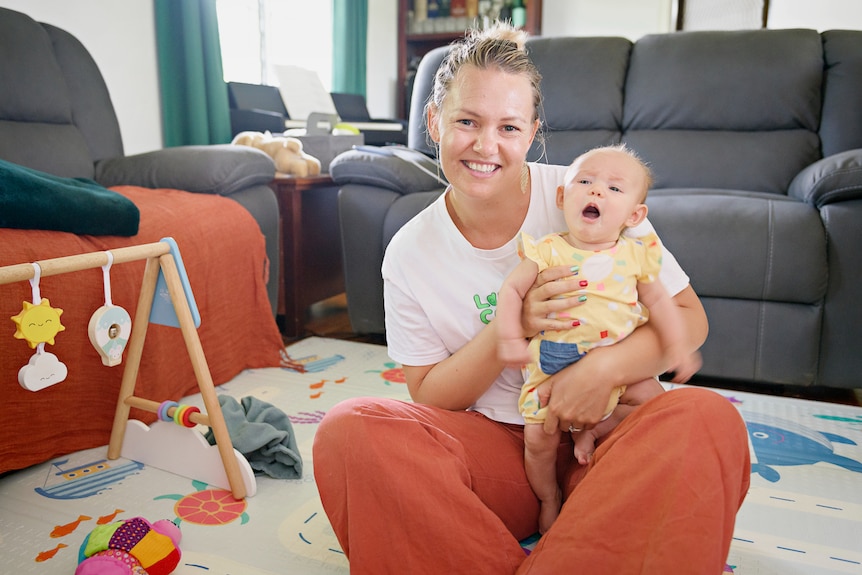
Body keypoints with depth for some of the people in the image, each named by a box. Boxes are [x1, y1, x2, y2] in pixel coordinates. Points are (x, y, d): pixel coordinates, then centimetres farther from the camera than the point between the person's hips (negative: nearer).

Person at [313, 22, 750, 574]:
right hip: (495, 450, 1)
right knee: (349, 429, -24)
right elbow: (429, 398, -2)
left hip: (604, 433, 0)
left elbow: (689, 317, -2)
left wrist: (607, 366, -23)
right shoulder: (409, 254, -3)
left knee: (710, 419, -31)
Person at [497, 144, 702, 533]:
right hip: (552, 367, -2)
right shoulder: (548, 251, -9)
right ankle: (549, 500, 25)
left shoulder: (635, 255, -1)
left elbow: (659, 301, 6)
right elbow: (511, 290, -9)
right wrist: (509, 337, -21)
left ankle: (591, 431, 13)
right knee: (539, 440, -3)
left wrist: (676, 348, -2)